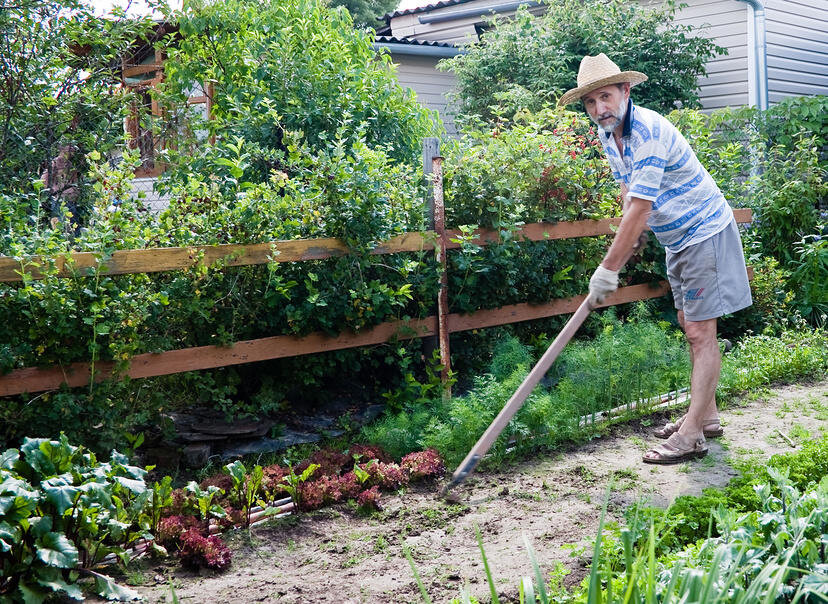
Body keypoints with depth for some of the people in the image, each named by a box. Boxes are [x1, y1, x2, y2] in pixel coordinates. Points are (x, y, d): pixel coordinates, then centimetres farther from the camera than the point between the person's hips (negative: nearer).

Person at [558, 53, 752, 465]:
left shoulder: (647, 132, -28)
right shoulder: (607, 132, 2)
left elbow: (639, 211, -30)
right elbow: (628, 195, 13)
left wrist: (608, 269, -26)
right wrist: (625, 250, 4)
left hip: (704, 231, -10)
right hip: (677, 237, 10)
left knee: (700, 331, -11)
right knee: (689, 325, 15)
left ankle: (691, 436, -11)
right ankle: (706, 415, 25)